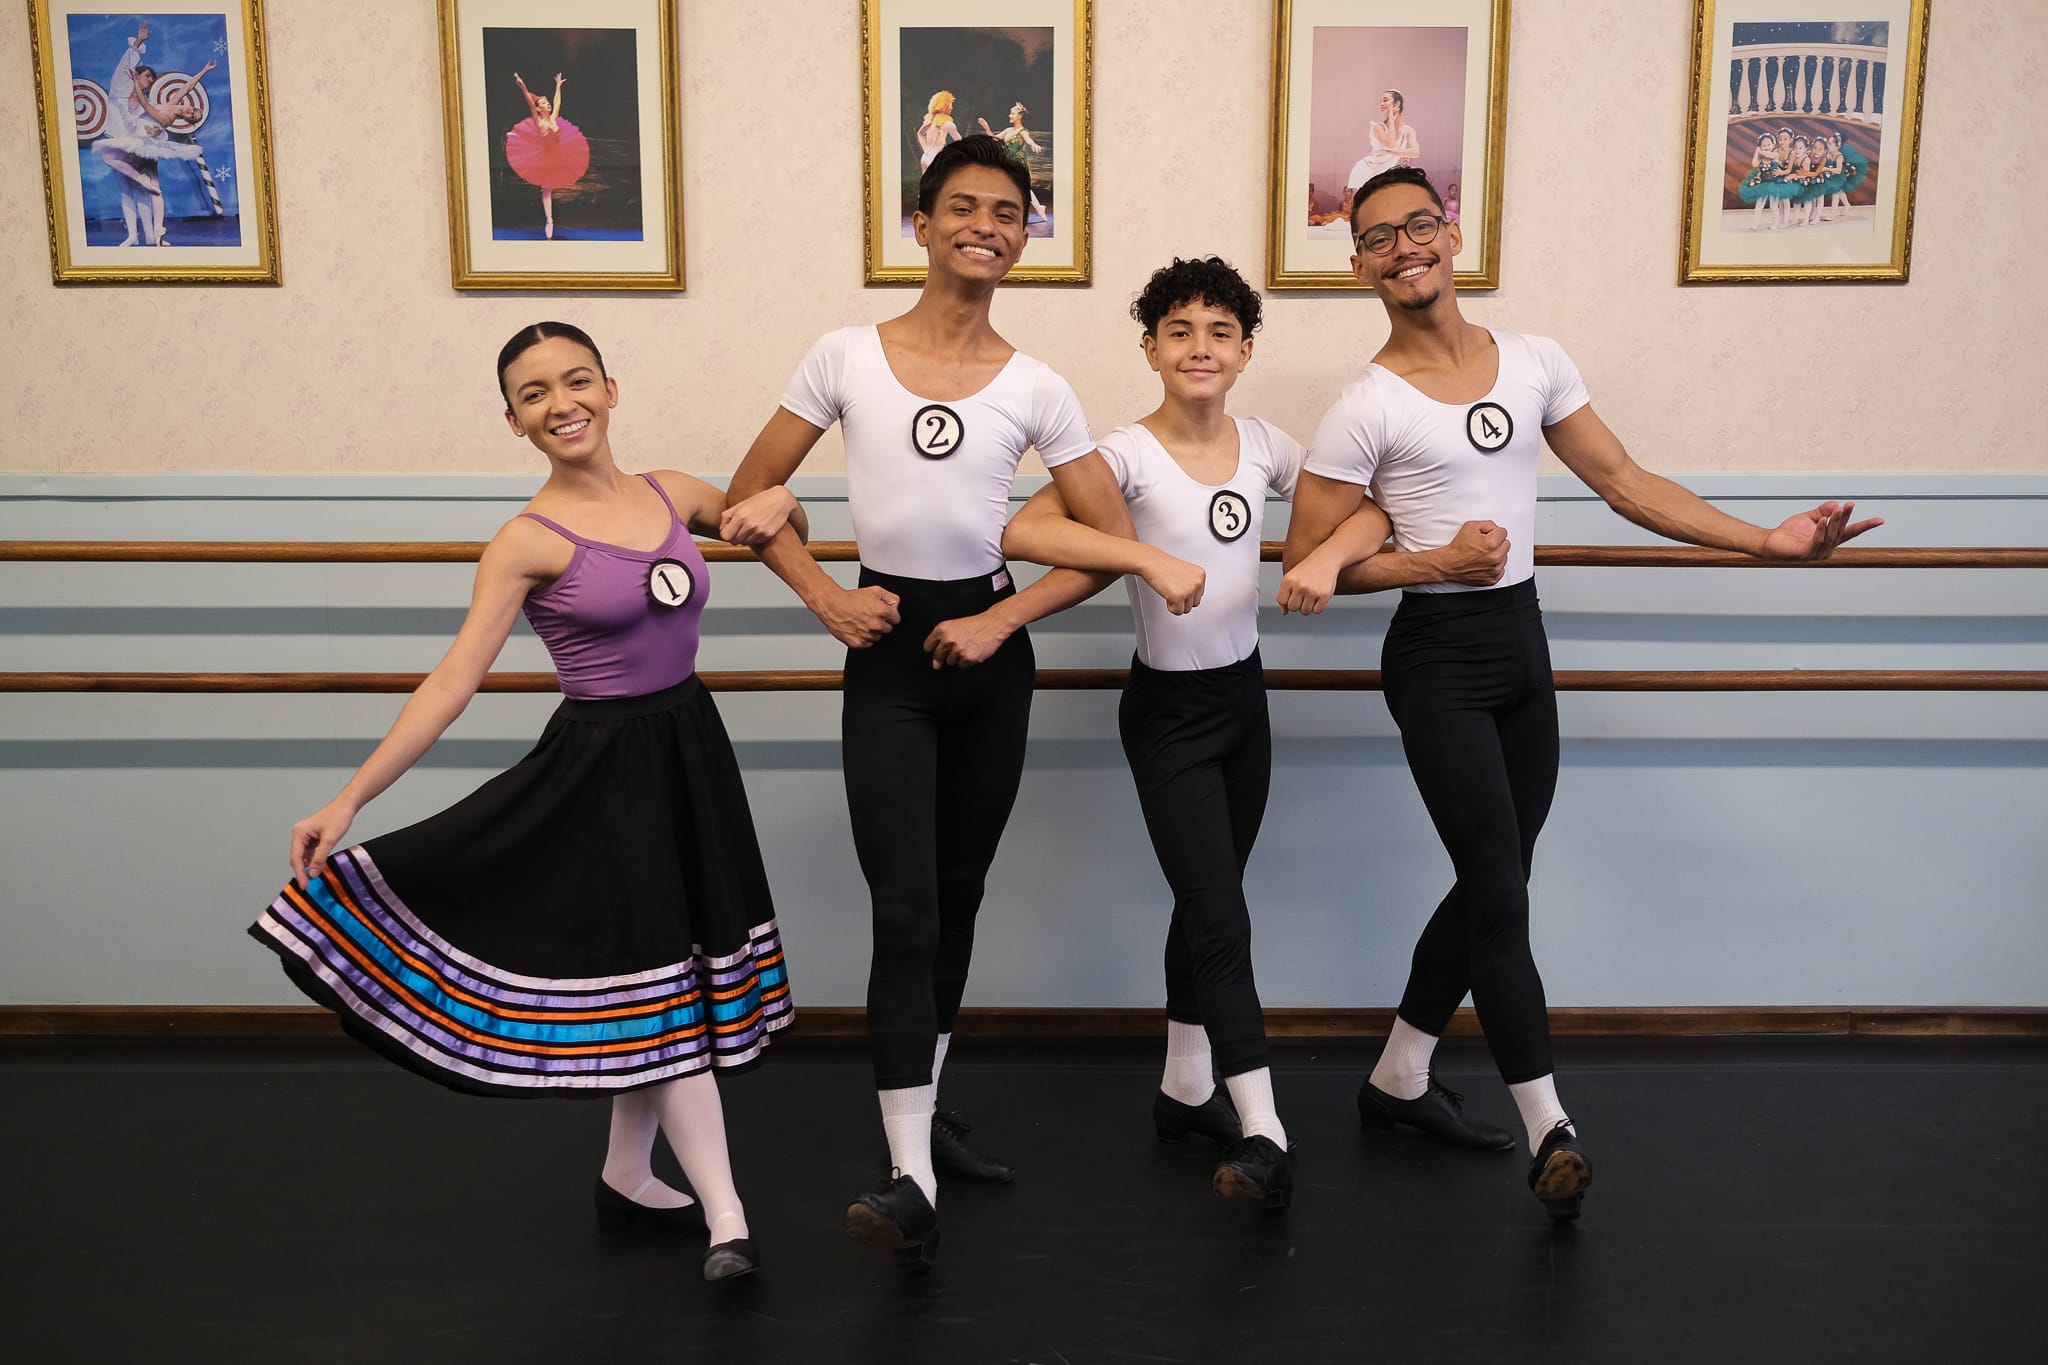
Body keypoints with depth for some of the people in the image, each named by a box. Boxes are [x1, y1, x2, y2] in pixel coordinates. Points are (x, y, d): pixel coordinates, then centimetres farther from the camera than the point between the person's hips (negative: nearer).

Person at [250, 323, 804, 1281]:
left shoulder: (673, 493, 3)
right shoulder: (529, 541, -11)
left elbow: (776, 519, 21)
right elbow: (452, 680, -15)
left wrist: (775, 504, -4)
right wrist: (350, 798, -21)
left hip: (690, 749, 6)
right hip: (603, 764, -6)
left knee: (667, 967, 14)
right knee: (657, 977, -1)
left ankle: (626, 1176, 32)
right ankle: (725, 1219, 8)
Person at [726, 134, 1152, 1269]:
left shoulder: (1035, 389, 1)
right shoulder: (846, 359, -1)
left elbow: (1110, 538, 2)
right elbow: (752, 493, 4)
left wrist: (1001, 622, -8)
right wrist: (825, 598, -8)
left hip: (988, 650, 3)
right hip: (888, 653, -2)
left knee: (956, 895, 14)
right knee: (906, 913, -9)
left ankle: (924, 1109, 33)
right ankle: (912, 1184, -7)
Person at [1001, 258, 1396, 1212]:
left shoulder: (1265, 447, 1)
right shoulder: (1128, 453, -15)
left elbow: (1370, 514, 4)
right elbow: (1022, 532, -29)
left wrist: (1327, 557, -17)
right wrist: (1151, 558, -34)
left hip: (1243, 696, 6)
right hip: (1167, 711, -6)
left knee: (1204, 904, 17)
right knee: (1221, 916, -6)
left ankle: (1186, 1088, 33)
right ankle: (1264, 1134, 2)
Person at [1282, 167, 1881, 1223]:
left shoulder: (1534, 363, 5)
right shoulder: (1367, 409, -10)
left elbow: (1624, 482, 8)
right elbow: (1305, 561, -8)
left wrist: (1768, 541, 3)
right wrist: (1435, 563, -19)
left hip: (1521, 640, 6)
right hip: (1437, 655, -6)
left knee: (1492, 887, 12)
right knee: (1501, 894, -8)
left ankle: (1399, 1080, 28)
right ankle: (1549, 1129, 3)